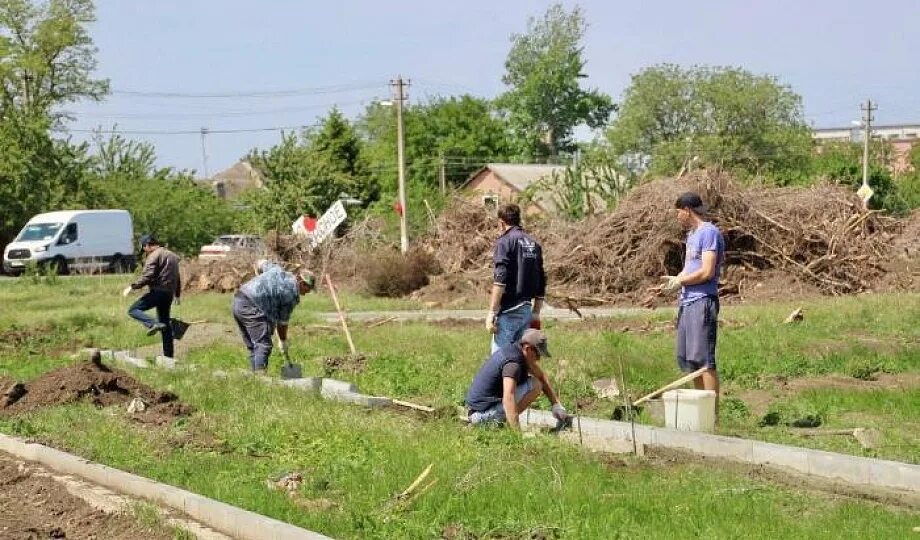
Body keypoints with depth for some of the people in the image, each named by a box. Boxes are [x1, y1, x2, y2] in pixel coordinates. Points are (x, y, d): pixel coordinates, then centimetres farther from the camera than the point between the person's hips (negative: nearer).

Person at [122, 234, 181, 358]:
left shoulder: (154, 255, -8)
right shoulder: (172, 255, 21)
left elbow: (146, 277, -18)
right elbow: (177, 278, 29)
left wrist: (132, 287, -13)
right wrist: (177, 295, 37)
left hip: (158, 291, -9)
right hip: (169, 294, 9)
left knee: (133, 310, -8)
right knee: (165, 324, 13)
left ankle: (153, 324, -30)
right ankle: (168, 354, 12)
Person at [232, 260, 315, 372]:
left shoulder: (278, 270, 16)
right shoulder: (292, 294, -4)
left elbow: (259, 264, 33)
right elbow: (283, 322, 5)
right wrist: (283, 341, 19)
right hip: (252, 307, -9)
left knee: (252, 346, 13)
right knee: (263, 344, -11)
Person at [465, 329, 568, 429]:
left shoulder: (514, 349, 9)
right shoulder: (513, 362, -22)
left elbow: (542, 376, 20)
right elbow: (508, 399, -35)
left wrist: (556, 404, 16)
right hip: (486, 410, -10)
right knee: (535, 385, -10)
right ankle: (497, 420, -10)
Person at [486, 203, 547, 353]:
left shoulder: (505, 242, -6)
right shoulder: (533, 244, 15)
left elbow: (500, 281, -16)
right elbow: (541, 283, 16)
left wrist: (492, 313, -16)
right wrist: (536, 314, 22)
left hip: (508, 311, -7)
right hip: (526, 310, 7)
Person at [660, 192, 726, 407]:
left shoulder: (709, 232, -10)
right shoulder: (692, 234, 21)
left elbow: (707, 272, -17)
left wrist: (680, 281, -6)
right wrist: (674, 279, 5)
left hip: (702, 302, -10)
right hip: (687, 301, 10)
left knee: (704, 360, -10)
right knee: (687, 359, 12)